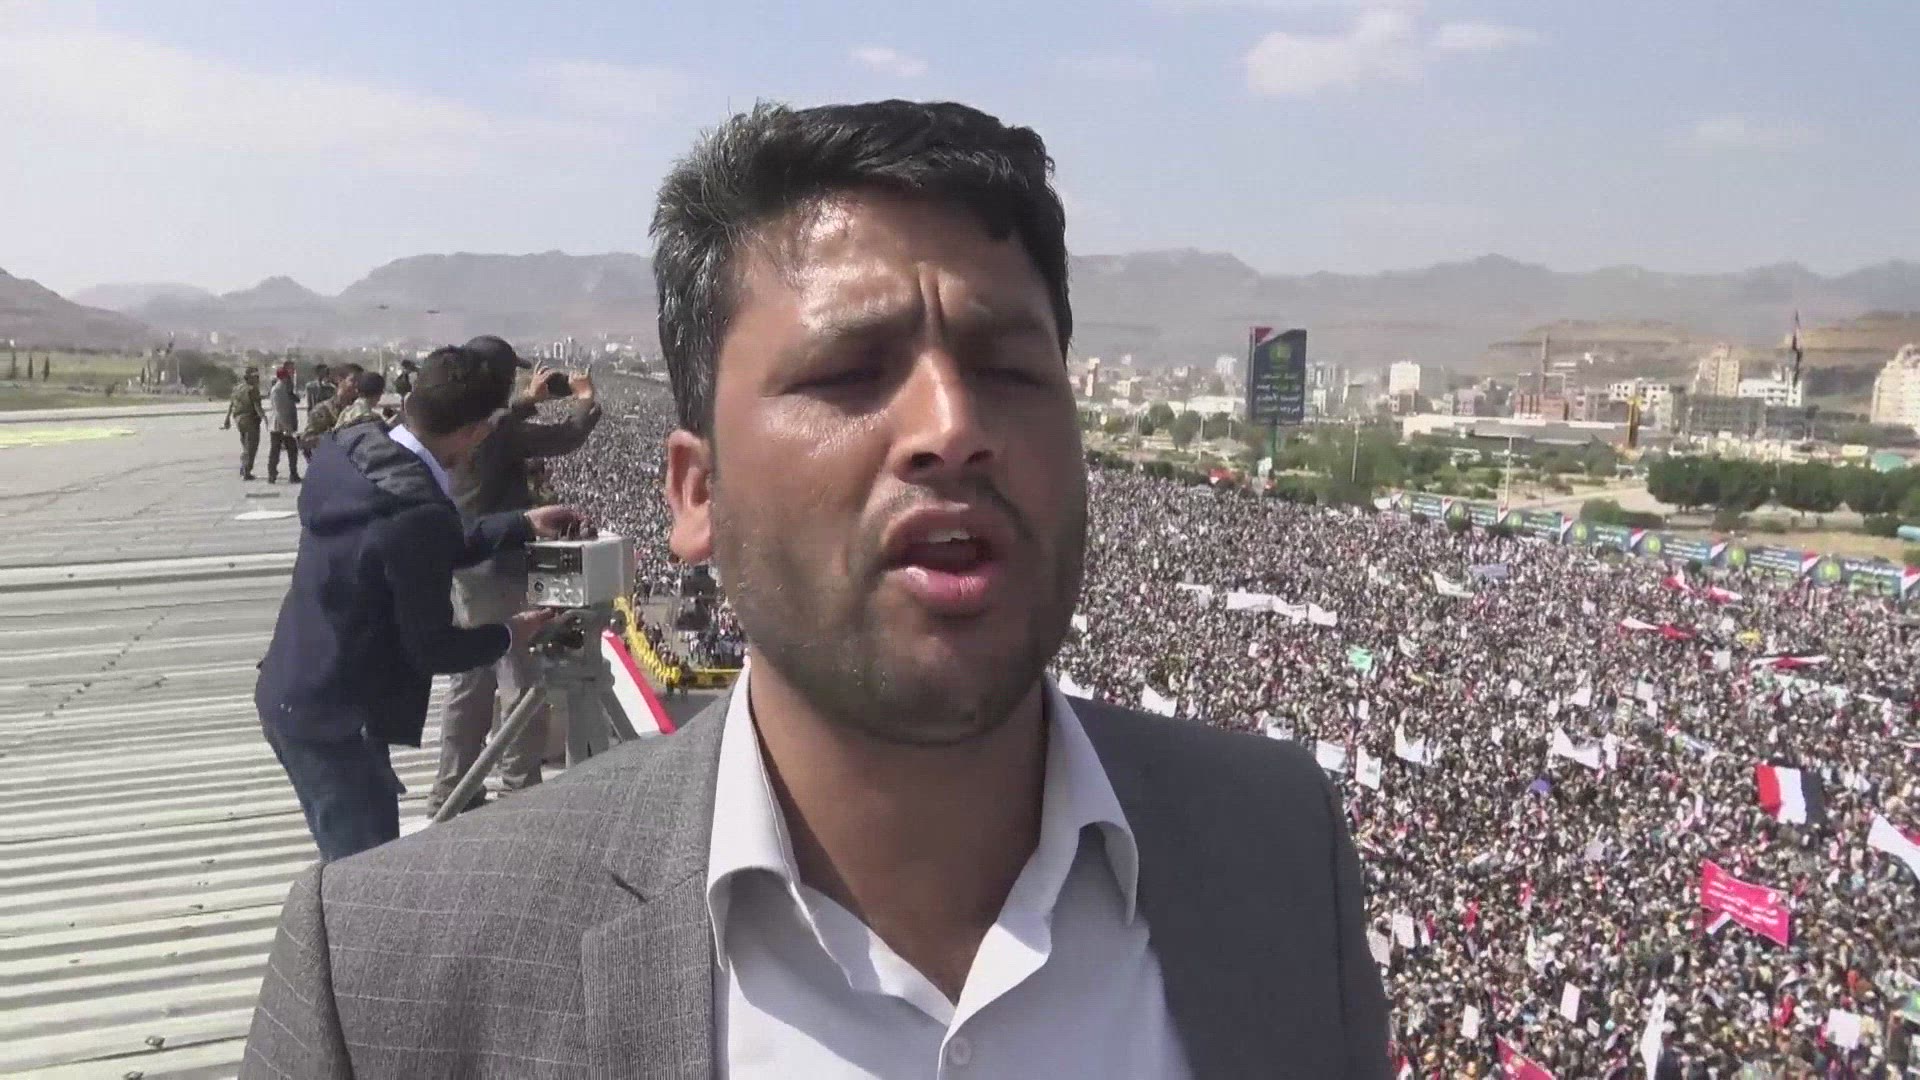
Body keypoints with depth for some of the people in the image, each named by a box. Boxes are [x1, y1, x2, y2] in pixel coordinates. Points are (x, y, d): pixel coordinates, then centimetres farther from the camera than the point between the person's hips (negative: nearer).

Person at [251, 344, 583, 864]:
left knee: (354, 863, 23)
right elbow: (431, 648, -19)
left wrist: (523, 525, 18)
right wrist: (508, 634, -2)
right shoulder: (418, 512, -28)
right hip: (333, 720, -9)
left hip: (291, 695, 9)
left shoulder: (352, 452, -1)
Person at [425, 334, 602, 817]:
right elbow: (565, 437, -16)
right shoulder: (493, 429, -20)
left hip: (464, 565, 10)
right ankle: (520, 792, 7)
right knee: (522, 683, 1)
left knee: (471, 680, 18)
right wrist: (586, 401, 2)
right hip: (495, 568, -9)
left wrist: (529, 400, 30)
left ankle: (452, 791, 25)